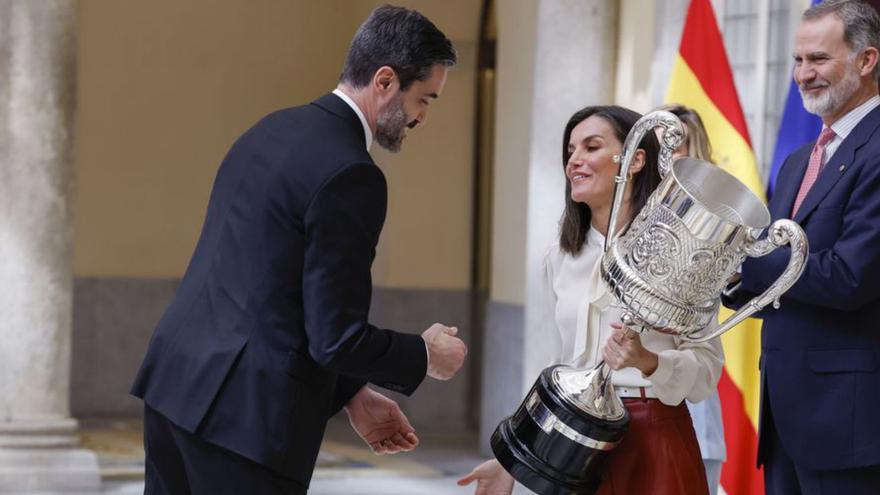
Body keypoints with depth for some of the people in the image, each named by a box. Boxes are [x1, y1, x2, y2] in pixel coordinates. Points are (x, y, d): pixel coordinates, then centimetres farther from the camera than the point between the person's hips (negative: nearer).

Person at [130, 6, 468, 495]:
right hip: (244, 412, -9)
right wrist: (426, 355, 3)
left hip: (176, 382, 9)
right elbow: (336, 337, -15)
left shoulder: (275, 129, 14)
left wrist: (351, 393, 20)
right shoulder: (349, 174, -15)